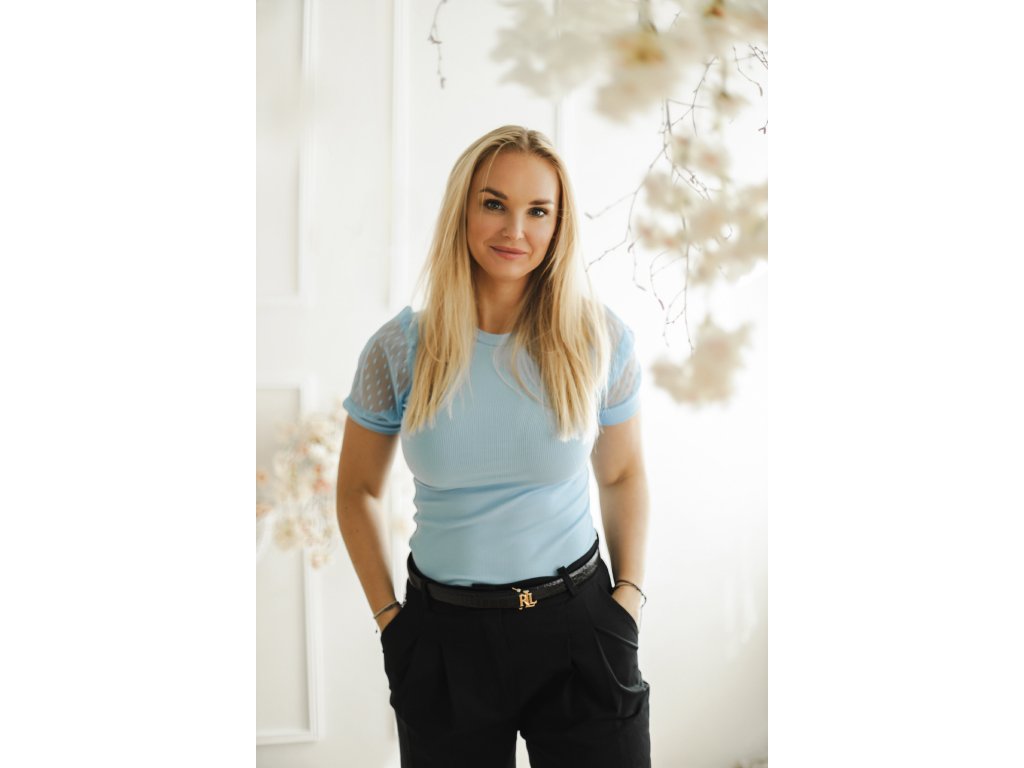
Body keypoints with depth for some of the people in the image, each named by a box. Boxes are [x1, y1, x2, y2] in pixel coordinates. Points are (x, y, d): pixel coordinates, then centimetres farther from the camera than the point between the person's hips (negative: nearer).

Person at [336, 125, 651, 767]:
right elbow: (358, 492, 7)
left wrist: (630, 599, 1)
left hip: (576, 624, 0)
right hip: (445, 638, 0)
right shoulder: (400, 349, -6)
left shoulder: (600, 340, -5)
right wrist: (390, 617, 1)